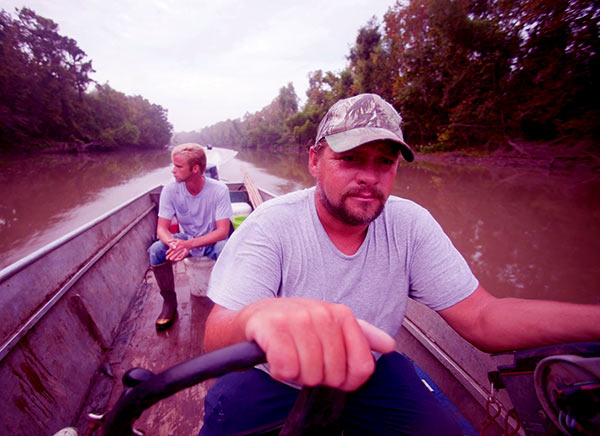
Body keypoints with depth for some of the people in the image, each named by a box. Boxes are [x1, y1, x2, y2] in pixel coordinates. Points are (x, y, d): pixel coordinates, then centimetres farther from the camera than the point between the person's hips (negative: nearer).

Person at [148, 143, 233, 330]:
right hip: (185, 238, 3)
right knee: (156, 250, -24)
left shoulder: (219, 190, -22)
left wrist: (189, 244, -39)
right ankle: (169, 302, -3)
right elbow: (161, 228, -14)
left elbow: (223, 231, -25)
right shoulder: (170, 190, -14)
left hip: (212, 240, -3)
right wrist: (173, 242, -39)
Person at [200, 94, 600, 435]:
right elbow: (216, 337, -31)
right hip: (277, 375, -1)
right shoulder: (271, 226, -23)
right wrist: (261, 315, -54)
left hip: (367, 371, 2)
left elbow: (482, 319, -14)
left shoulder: (411, 225, -13)